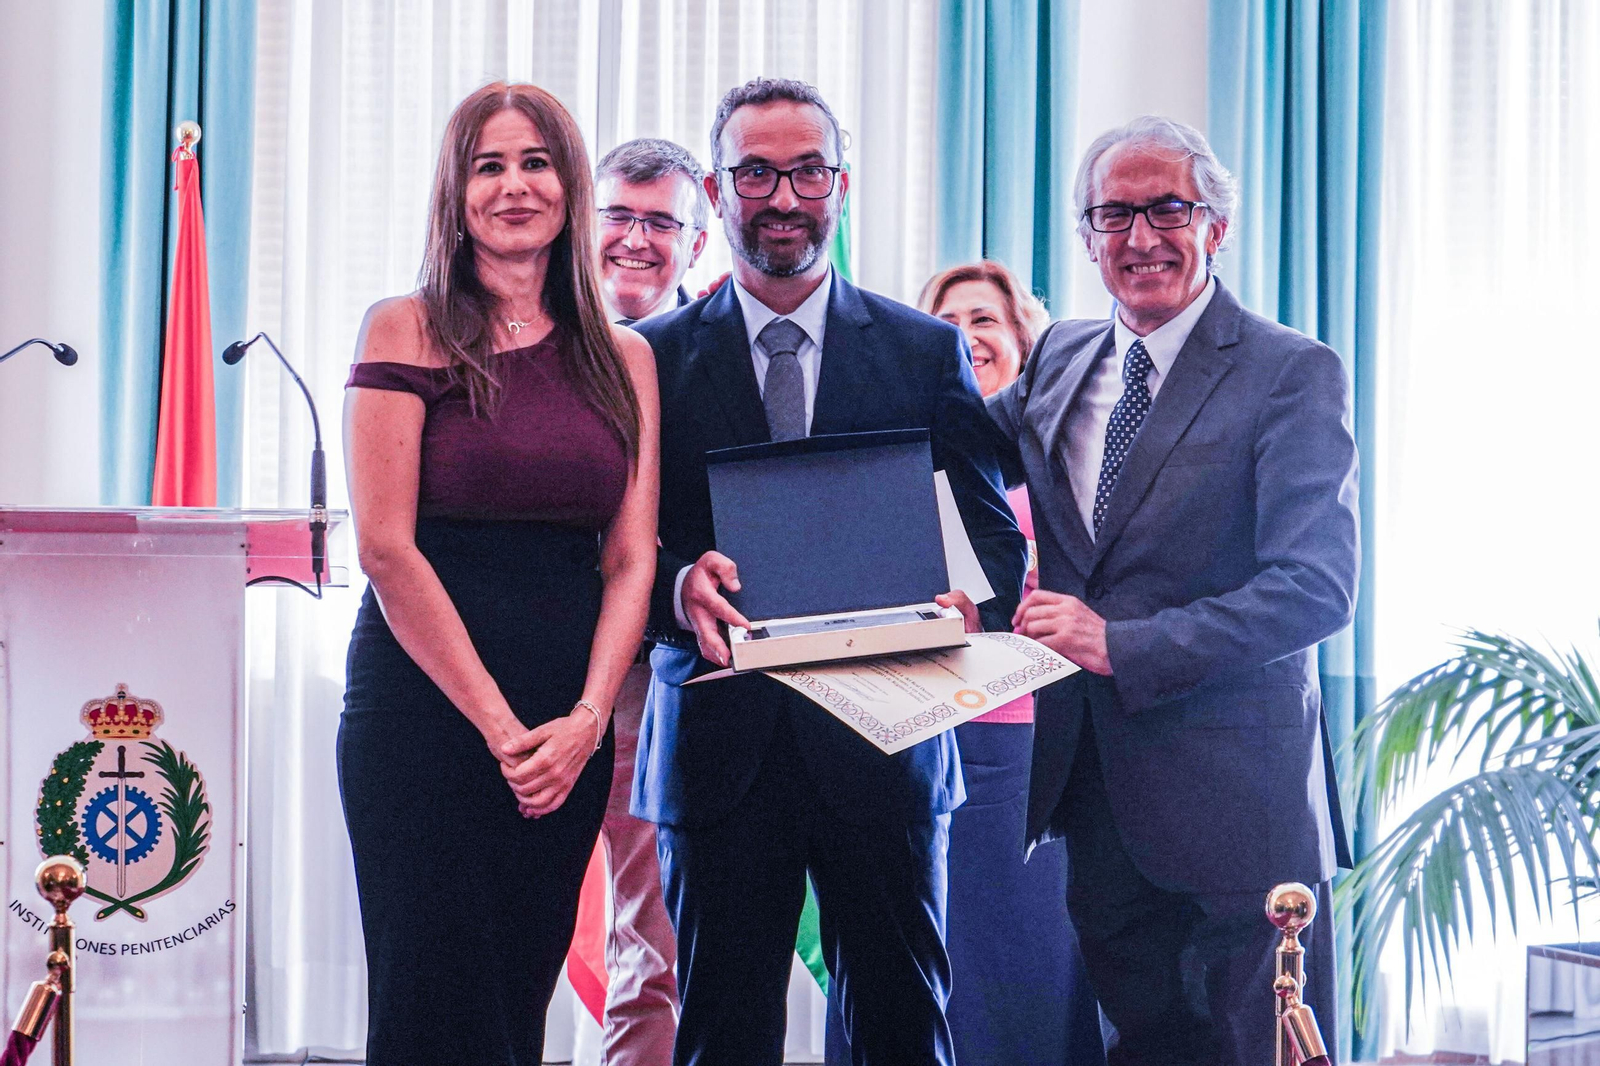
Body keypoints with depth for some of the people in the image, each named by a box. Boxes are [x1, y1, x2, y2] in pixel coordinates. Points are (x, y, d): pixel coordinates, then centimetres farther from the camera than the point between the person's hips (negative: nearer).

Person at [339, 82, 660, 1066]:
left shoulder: (623, 358, 11)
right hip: (426, 710, -3)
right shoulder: (408, 331, 0)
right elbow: (385, 546, -8)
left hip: (569, 734, 4)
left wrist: (585, 722, -9)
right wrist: (498, 724, -12)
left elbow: (631, 559, 6)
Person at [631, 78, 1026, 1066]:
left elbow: (993, 533, 5)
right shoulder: (655, 356, 7)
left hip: (884, 737, 1)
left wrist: (966, 612, -17)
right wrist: (679, 587, -21)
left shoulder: (929, 351, 9)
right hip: (720, 749, 0)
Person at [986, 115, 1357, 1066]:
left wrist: (1124, 643, -25)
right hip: (1090, 779, 6)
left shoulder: (1295, 374, -9)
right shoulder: (1061, 359, 11)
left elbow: (1317, 587, -18)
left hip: (1235, 794, -6)